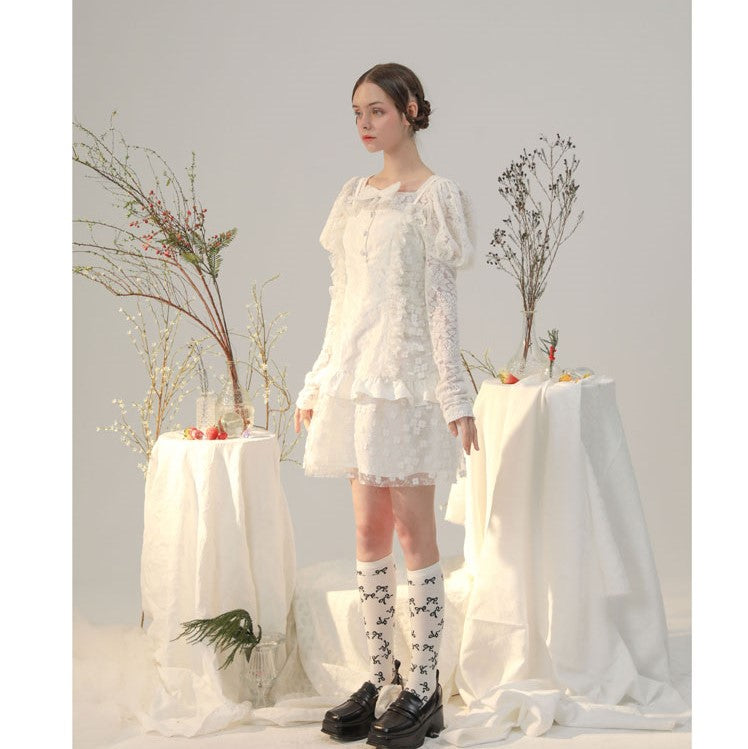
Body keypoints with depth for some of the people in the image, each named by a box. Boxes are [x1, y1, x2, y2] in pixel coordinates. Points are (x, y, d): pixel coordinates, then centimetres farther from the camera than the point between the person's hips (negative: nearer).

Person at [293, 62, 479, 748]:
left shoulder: (435, 196, -4)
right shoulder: (355, 197, 14)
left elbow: (441, 303, -8)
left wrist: (455, 397, -12)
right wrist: (318, 384, 15)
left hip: (410, 375, -6)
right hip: (357, 372, 6)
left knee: (413, 531, -2)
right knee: (369, 531, 8)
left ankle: (423, 690, 5)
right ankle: (380, 678, 17)